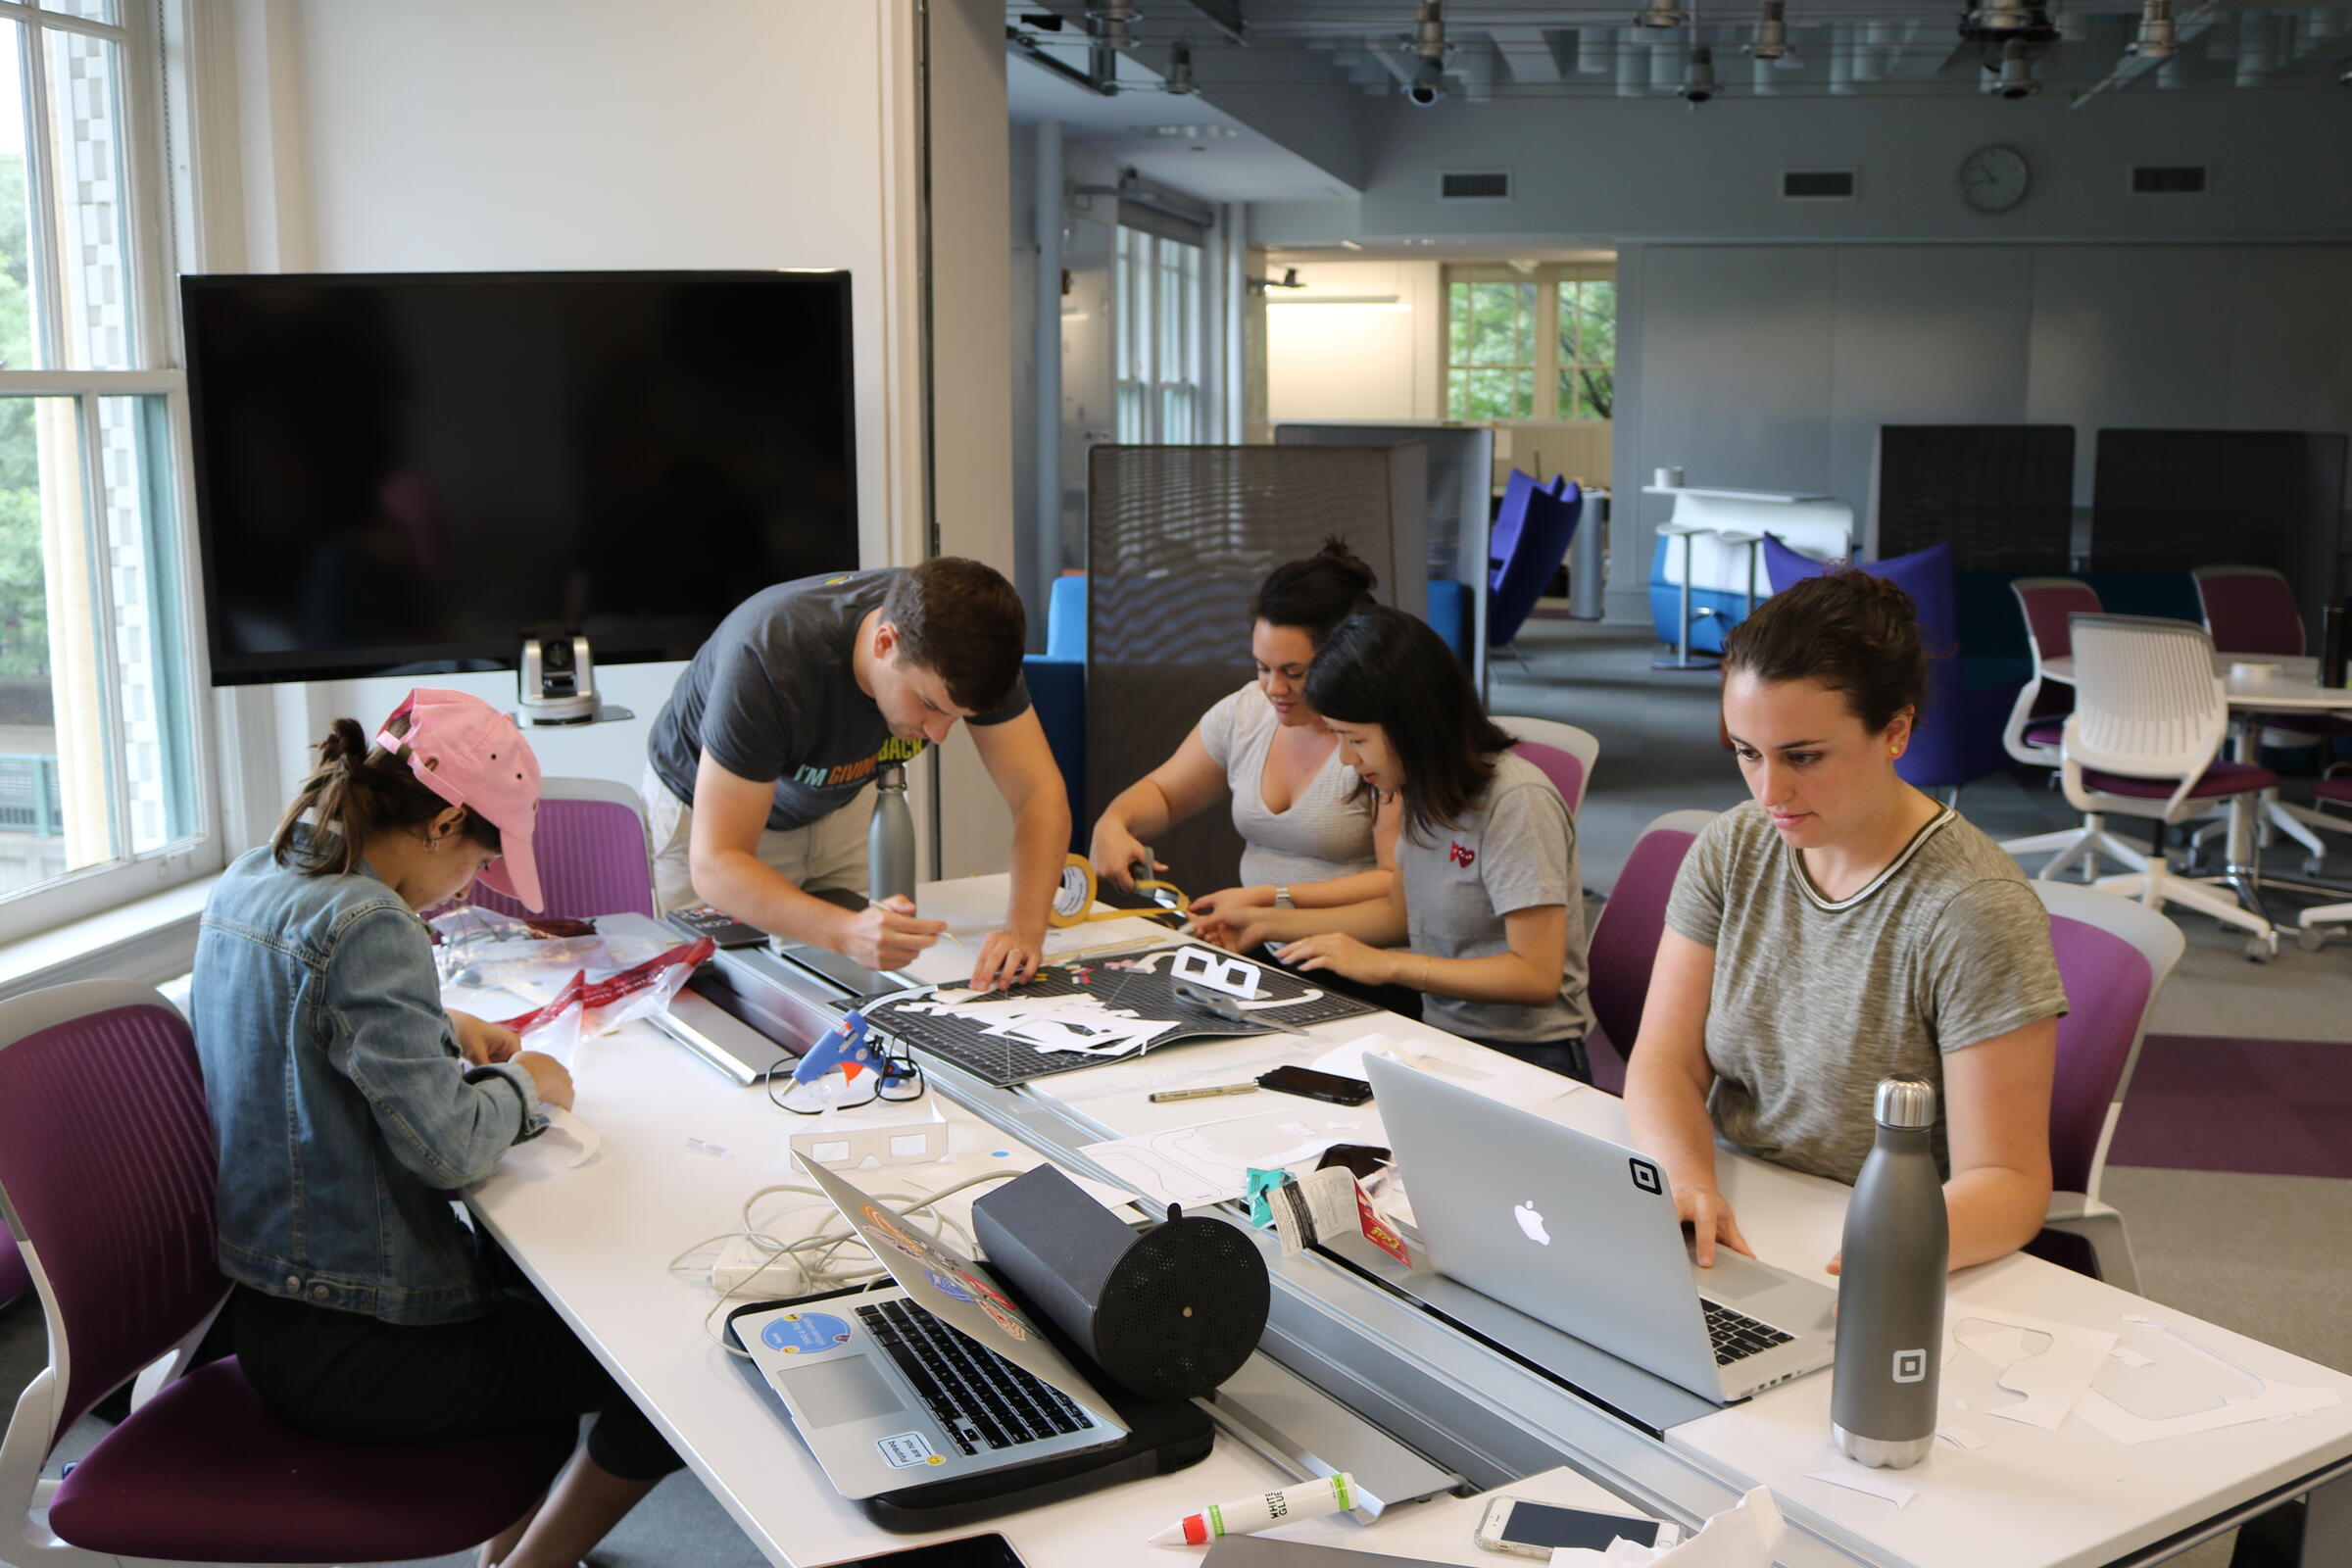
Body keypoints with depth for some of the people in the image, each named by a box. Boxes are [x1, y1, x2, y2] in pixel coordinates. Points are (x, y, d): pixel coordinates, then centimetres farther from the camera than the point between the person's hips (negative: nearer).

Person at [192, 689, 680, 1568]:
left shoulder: (247, 883, 4)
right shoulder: (366, 926, -25)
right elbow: (449, 1147, -27)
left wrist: (439, 1032, 10)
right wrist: (521, 1084, -8)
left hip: (269, 1306, 10)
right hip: (348, 1349, -10)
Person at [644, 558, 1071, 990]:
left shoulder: (969, 643, -29)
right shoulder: (767, 660, -43)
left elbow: (1041, 793, -27)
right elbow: (714, 864, -43)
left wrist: (1025, 927, -44)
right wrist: (847, 932, -59)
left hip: (830, 805, 4)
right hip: (703, 806, -4)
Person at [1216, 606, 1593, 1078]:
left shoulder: (1516, 801, -18)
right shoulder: (1424, 795, 7)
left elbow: (1536, 976, -20)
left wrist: (1384, 964, -18)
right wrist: (1269, 923, 16)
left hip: (1525, 1057, -8)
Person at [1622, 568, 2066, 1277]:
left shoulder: (1976, 913, -15)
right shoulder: (1730, 851, 3)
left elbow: (2006, 1181, -16)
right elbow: (1666, 1060, 1)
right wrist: (1689, 1184, -21)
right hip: (1732, 1228, 5)